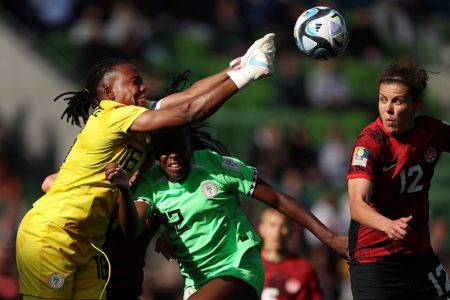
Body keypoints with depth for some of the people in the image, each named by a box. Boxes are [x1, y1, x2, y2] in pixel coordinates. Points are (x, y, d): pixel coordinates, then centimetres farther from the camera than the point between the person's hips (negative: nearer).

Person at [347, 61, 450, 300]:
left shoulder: (431, 130, -2)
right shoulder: (370, 143, -19)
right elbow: (357, 204, -31)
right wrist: (389, 225, -50)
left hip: (420, 255, 6)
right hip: (373, 260, -6)